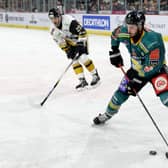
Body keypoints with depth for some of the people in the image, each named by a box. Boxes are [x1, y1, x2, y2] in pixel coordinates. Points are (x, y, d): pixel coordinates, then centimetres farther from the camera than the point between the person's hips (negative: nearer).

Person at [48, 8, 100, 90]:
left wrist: (81, 44, -32)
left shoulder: (69, 21, -34)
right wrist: (67, 51, -10)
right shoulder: (53, 29, -12)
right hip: (71, 43, 6)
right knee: (75, 60, -5)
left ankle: (95, 75, -2)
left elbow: (82, 31, -31)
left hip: (81, 40, -6)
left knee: (83, 58, -18)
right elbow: (60, 42, -2)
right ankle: (82, 81, 1)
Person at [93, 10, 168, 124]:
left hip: (156, 69, -5)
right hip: (137, 69, 6)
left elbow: (153, 66, -32)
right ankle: (107, 114, 32)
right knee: (122, 92, 8)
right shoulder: (125, 33, -18)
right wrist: (114, 52, 4)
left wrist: (138, 79, -29)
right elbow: (115, 34, 8)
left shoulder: (152, 40, -36)